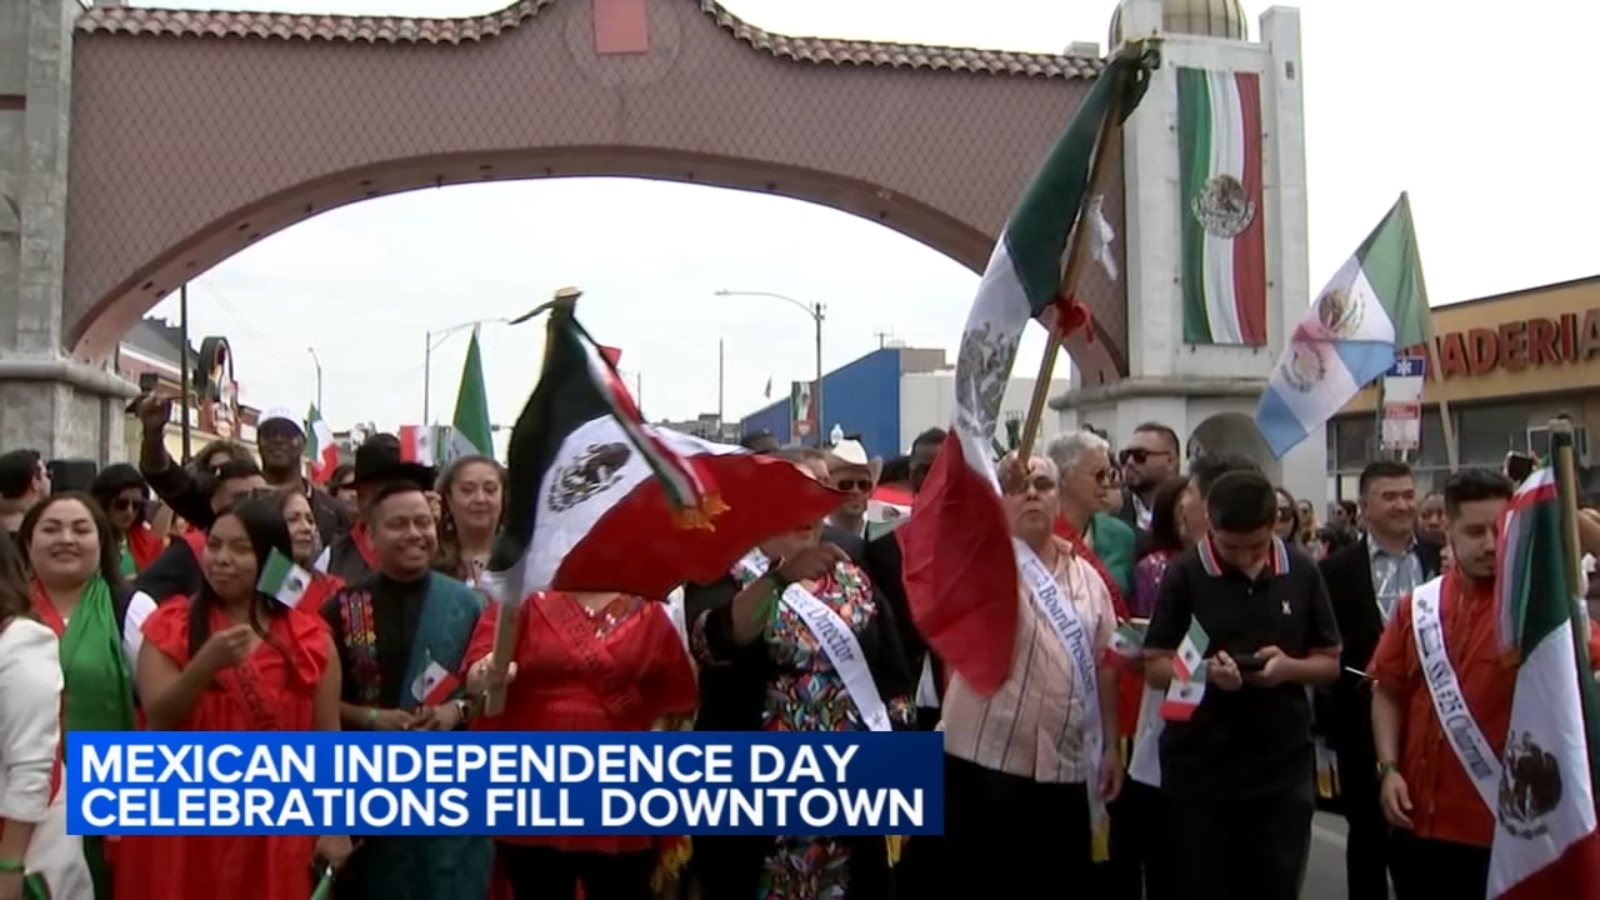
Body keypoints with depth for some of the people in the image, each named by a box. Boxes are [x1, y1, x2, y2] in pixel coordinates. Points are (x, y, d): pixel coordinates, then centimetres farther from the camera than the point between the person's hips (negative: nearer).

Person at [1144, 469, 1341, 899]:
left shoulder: (1302, 573, 3)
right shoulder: (1183, 575, -5)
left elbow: (1330, 663, 8)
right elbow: (1155, 668, -4)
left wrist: (1290, 667, -13)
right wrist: (1204, 670, -24)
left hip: (1283, 767, 2)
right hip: (1199, 768, -2)